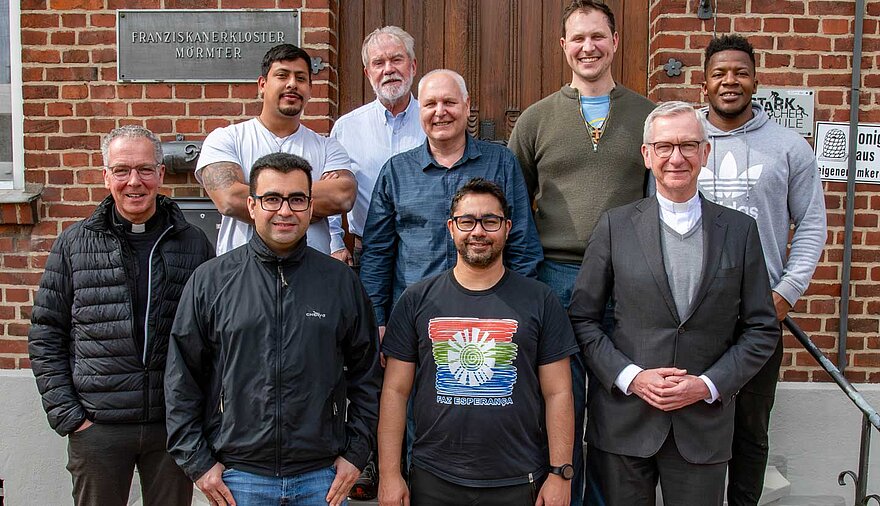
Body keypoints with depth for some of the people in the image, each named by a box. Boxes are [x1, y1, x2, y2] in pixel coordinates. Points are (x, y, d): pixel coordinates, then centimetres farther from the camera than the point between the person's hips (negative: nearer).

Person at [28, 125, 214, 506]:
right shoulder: (74, 243, 2)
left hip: (174, 424, 1)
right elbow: (45, 335, 4)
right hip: (97, 426, 0)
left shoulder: (194, 243, 2)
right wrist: (66, 414, -3)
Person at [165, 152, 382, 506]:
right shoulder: (209, 281, -2)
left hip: (322, 476, 1)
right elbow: (182, 380, 2)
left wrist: (356, 452, 2)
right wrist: (197, 462, -1)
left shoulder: (341, 282, 1)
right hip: (238, 476, 0)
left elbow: (366, 374, 6)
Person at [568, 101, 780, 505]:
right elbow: (582, 317, 0)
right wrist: (630, 377, -11)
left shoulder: (740, 230, 3)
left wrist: (708, 385, -8)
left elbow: (762, 329, 4)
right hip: (623, 422, -1)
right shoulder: (615, 226, -1)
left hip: (704, 423, 1)